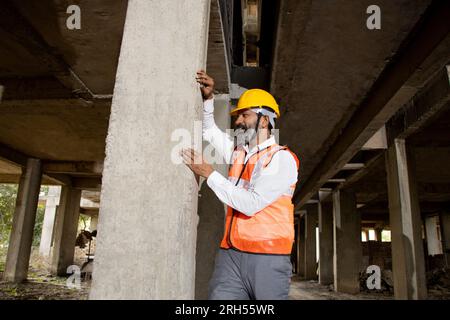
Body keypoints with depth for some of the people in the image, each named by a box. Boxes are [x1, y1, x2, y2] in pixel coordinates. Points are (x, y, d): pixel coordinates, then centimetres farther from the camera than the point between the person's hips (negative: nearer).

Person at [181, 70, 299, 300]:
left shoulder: (282, 159, -8)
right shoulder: (238, 152, 14)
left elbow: (251, 203, -19)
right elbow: (209, 131, 31)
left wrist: (209, 173, -12)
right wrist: (208, 98, 15)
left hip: (267, 258, -5)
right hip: (229, 254, 5)